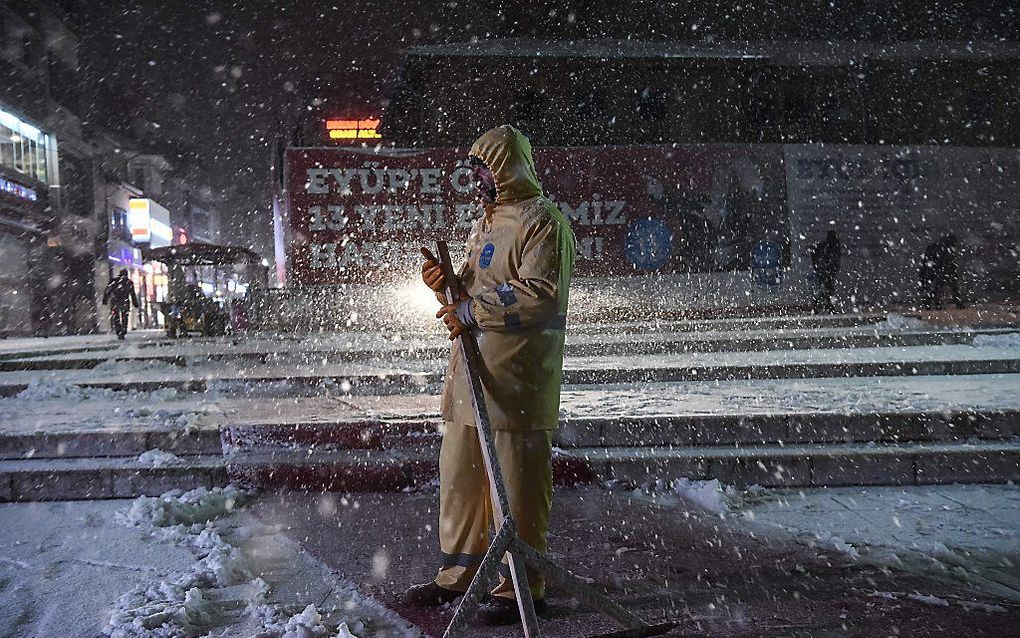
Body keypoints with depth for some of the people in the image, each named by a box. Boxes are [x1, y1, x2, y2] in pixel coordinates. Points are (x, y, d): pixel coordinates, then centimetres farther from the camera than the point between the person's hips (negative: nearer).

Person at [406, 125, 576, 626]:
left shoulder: (541, 221, -8)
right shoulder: (485, 224, 22)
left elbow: (541, 294, -20)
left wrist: (472, 311, -18)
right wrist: (447, 282, 4)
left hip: (516, 379, -9)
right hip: (471, 376, 9)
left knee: (516, 487, 0)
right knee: (460, 477, 15)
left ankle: (522, 588, 14)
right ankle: (457, 575, 29)